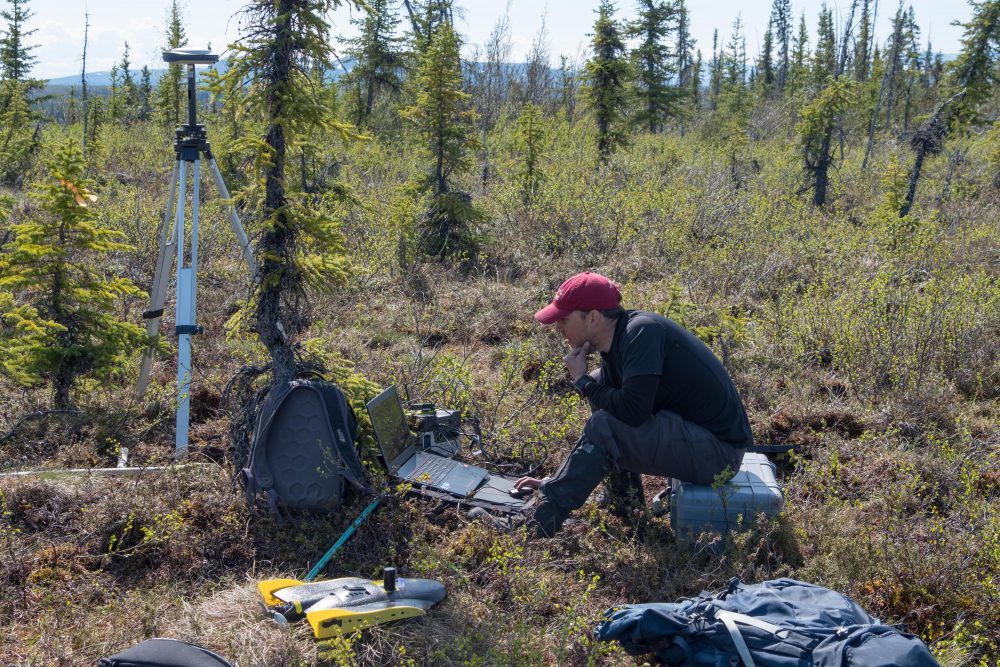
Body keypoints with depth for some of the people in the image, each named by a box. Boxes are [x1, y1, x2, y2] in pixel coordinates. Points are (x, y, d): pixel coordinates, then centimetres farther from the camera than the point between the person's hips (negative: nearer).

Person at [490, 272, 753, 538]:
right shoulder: (615, 345, 8)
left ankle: (536, 529, -17)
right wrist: (557, 480, 14)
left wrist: (582, 382, -13)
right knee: (600, 384, 11)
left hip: (719, 448, -10)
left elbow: (633, 411, -31)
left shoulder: (641, 332, -20)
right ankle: (625, 503, 11)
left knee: (605, 428, -22)